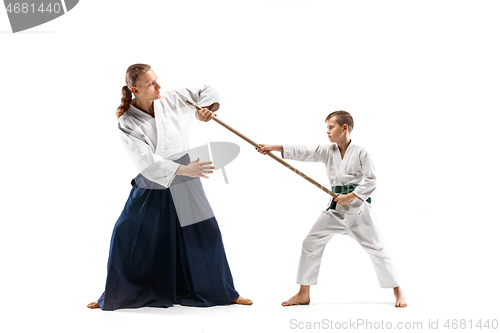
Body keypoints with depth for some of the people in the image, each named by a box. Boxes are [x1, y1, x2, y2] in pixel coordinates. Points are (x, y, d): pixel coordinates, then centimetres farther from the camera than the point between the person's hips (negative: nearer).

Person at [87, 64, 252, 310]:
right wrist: (184, 170, -32)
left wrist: (204, 109, -14)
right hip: (151, 186, -2)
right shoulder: (127, 123, -15)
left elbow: (206, 92, 7)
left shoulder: (171, 100, -7)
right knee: (126, 234, -4)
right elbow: (147, 161, -24)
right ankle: (115, 295, 16)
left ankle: (222, 293, 15)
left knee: (206, 232, 0)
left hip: (183, 184, 2)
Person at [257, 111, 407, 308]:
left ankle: (397, 291, 13)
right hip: (335, 209, 5)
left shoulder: (360, 153, -8)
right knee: (311, 243, -2)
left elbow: (371, 181, -10)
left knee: (376, 248, -2)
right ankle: (304, 294, 6)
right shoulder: (328, 152, 5)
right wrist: (274, 148, -12)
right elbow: (304, 153, -3)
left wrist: (350, 197, -19)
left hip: (358, 208, -5)